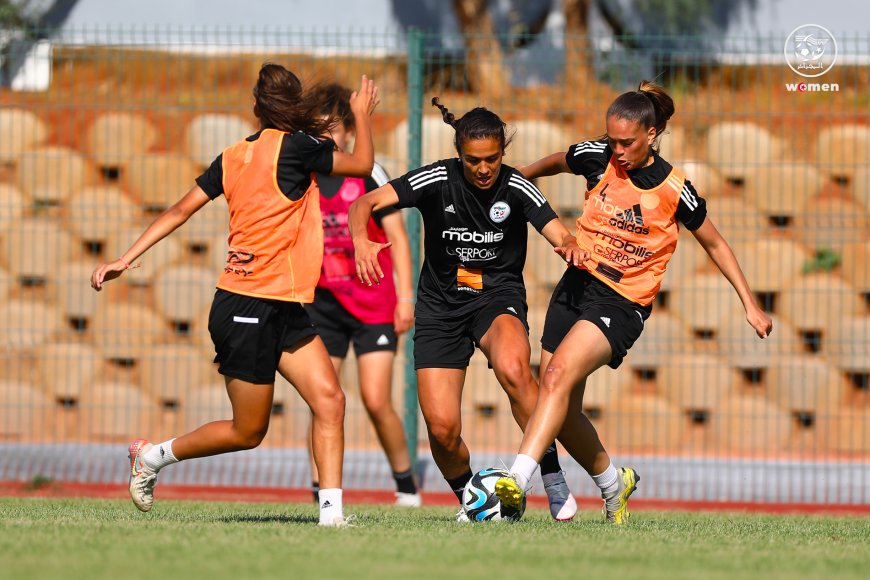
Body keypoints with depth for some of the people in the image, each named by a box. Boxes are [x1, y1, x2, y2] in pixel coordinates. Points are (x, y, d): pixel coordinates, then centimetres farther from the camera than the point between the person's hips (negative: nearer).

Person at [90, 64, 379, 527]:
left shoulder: (233, 157, 8)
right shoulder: (294, 146, -14)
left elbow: (179, 211, 7)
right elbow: (362, 163, -2)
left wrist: (127, 258, 10)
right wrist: (362, 115, 16)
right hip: (249, 310, -8)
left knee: (329, 401, -5)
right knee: (248, 431, 3)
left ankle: (331, 509, -11)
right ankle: (152, 456, 21)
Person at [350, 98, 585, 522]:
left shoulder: (515, 188, -9)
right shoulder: (438, 180, -11)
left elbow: (558, 233, -16)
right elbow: (366, 203, -17)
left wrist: (570, 245, -41)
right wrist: (361, 240, -38)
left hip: (497, 297, -1)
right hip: (440, 305, 1)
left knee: (513, 370, -36)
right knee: (441, 426, -9)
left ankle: (552, 476, -21)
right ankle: (468, 497, 23)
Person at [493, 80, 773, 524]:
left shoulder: (674, 190, -9)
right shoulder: (597, 157, -1)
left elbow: (714, 244, 5)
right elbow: (555, 163, 23)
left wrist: (750, 305, 7)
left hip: (623, 303, -5)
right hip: (577, 284, 5)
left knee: (558, 376, -27)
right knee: (563, 413, 5)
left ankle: (518, 479, -37)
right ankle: (613, 483, 30)